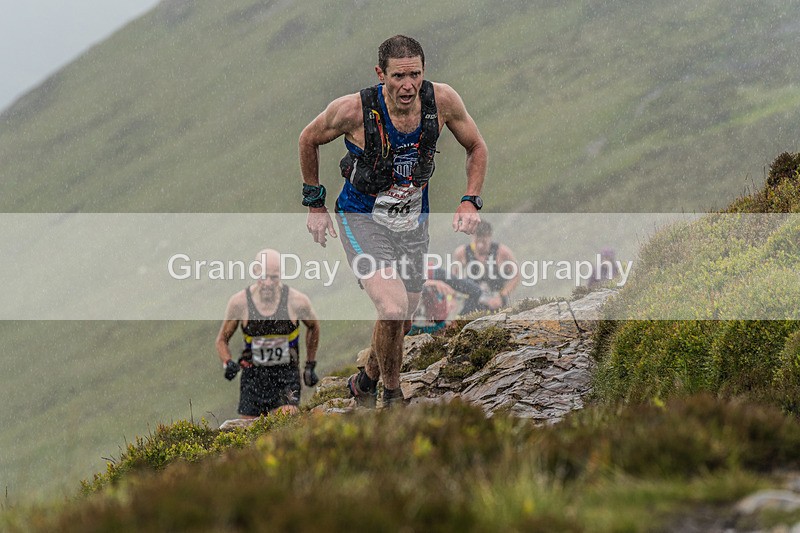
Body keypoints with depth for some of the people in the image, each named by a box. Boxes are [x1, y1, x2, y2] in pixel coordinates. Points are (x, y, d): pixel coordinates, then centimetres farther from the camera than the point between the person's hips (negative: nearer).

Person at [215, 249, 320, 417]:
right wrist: (228, 364, -14)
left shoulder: (297, 301, -10)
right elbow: (222, 340, 5)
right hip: (253, 376, 1)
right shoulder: (239, 302, -9)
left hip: (286, 378, -1)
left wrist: (310, 366, 15)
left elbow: (313, 326, 12)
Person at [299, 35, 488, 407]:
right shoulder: (353, 109, -25)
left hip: (413, 220, 4)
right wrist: (314, 205, 1)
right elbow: (308, 140, -4)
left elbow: (476, 147, 2)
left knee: (402, 322, 15)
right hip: (363, 219, -4)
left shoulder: (442, 100, -17)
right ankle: (392, 396, 0)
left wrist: (470, 201, -11)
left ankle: (365, 382, 44)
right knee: (393, 311, -23)